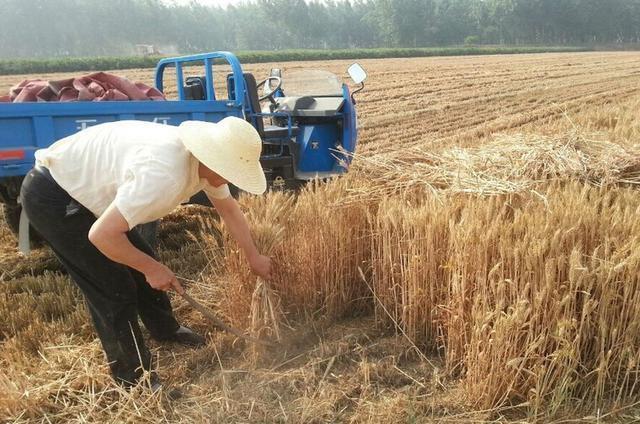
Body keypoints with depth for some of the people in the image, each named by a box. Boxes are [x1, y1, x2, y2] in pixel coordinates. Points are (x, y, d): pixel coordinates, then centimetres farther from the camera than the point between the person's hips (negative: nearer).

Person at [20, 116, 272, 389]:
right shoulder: (163, 174, -37)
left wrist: (254, 257, 12)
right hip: (51, 196, -9)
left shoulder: (203, 157, -7)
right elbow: (102, 235, -34)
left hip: (82, 184, 9)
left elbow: (229, 209, 9)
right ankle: (134, 379, 13)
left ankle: (165, 330, 39)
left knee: (139, 264, 15)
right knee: (116, 289, -6)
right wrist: (153, 268, -20)